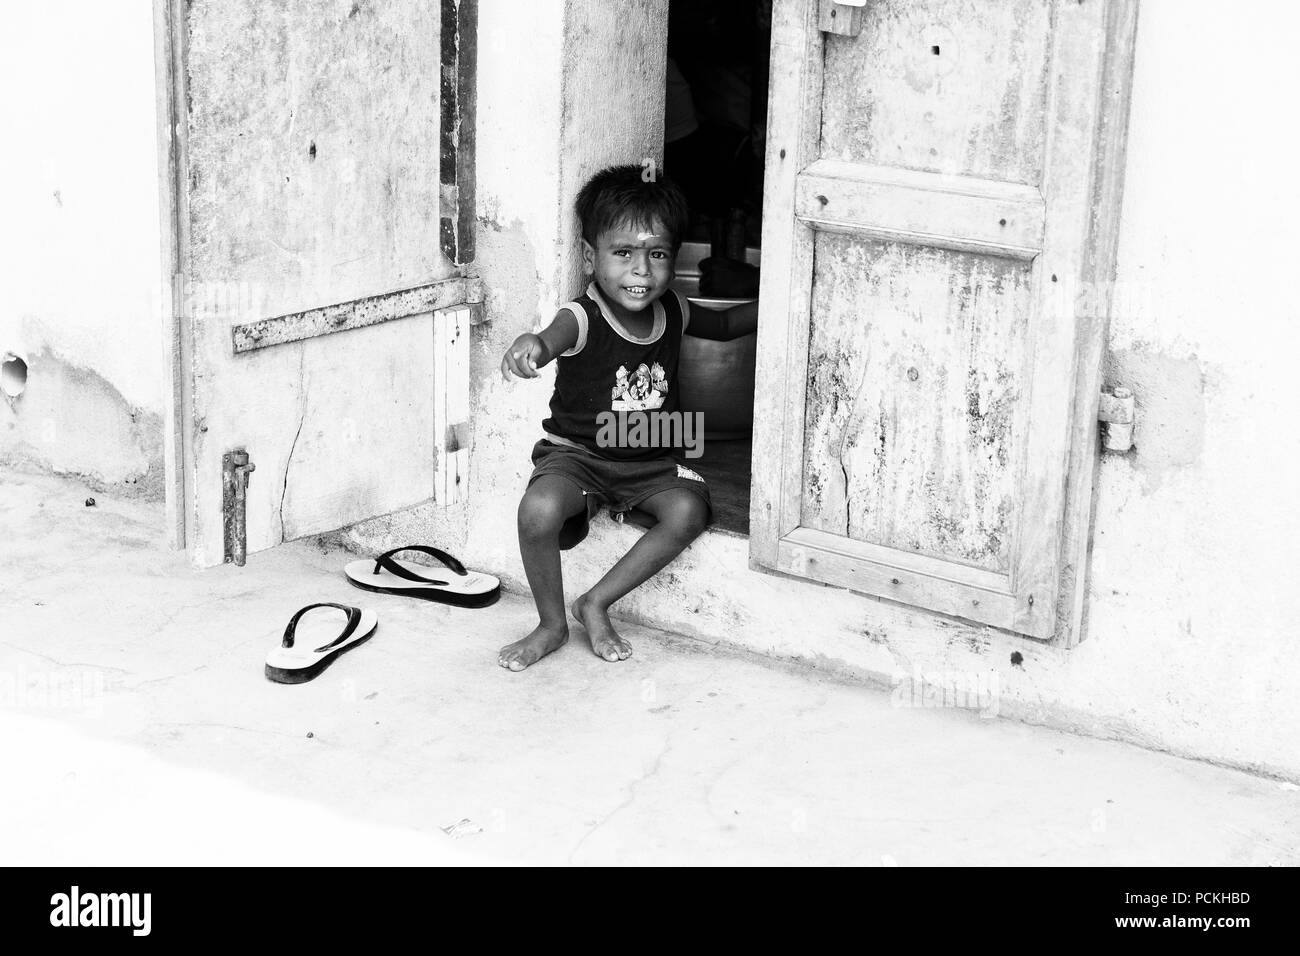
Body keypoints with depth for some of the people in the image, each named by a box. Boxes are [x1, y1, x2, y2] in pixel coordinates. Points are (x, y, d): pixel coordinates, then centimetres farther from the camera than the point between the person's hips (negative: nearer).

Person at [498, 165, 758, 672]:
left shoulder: (672, 311, -1)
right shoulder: (583, 317, -20)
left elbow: (725, 325, 22)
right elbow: (555, 336, -47)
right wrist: (531, 346, -71)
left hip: (651, 461, 4)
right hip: (576, 453, -4)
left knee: (688, 510, -25)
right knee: (539, 510, -33)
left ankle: (597, 604, -8)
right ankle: (552, 623, -6)